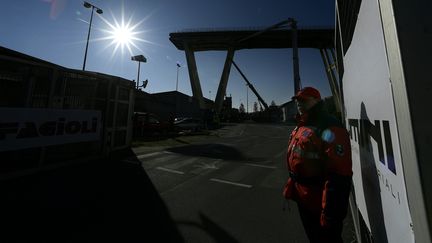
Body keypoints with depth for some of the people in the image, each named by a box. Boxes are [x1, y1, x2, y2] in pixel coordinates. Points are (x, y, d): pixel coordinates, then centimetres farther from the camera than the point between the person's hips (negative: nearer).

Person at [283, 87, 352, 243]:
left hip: (320, 204, -8)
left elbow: (339, 175, -26)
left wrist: (331, 213, -22)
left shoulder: (329, 129, -23)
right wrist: (291, 186, 17)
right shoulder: (300, 127, 6)